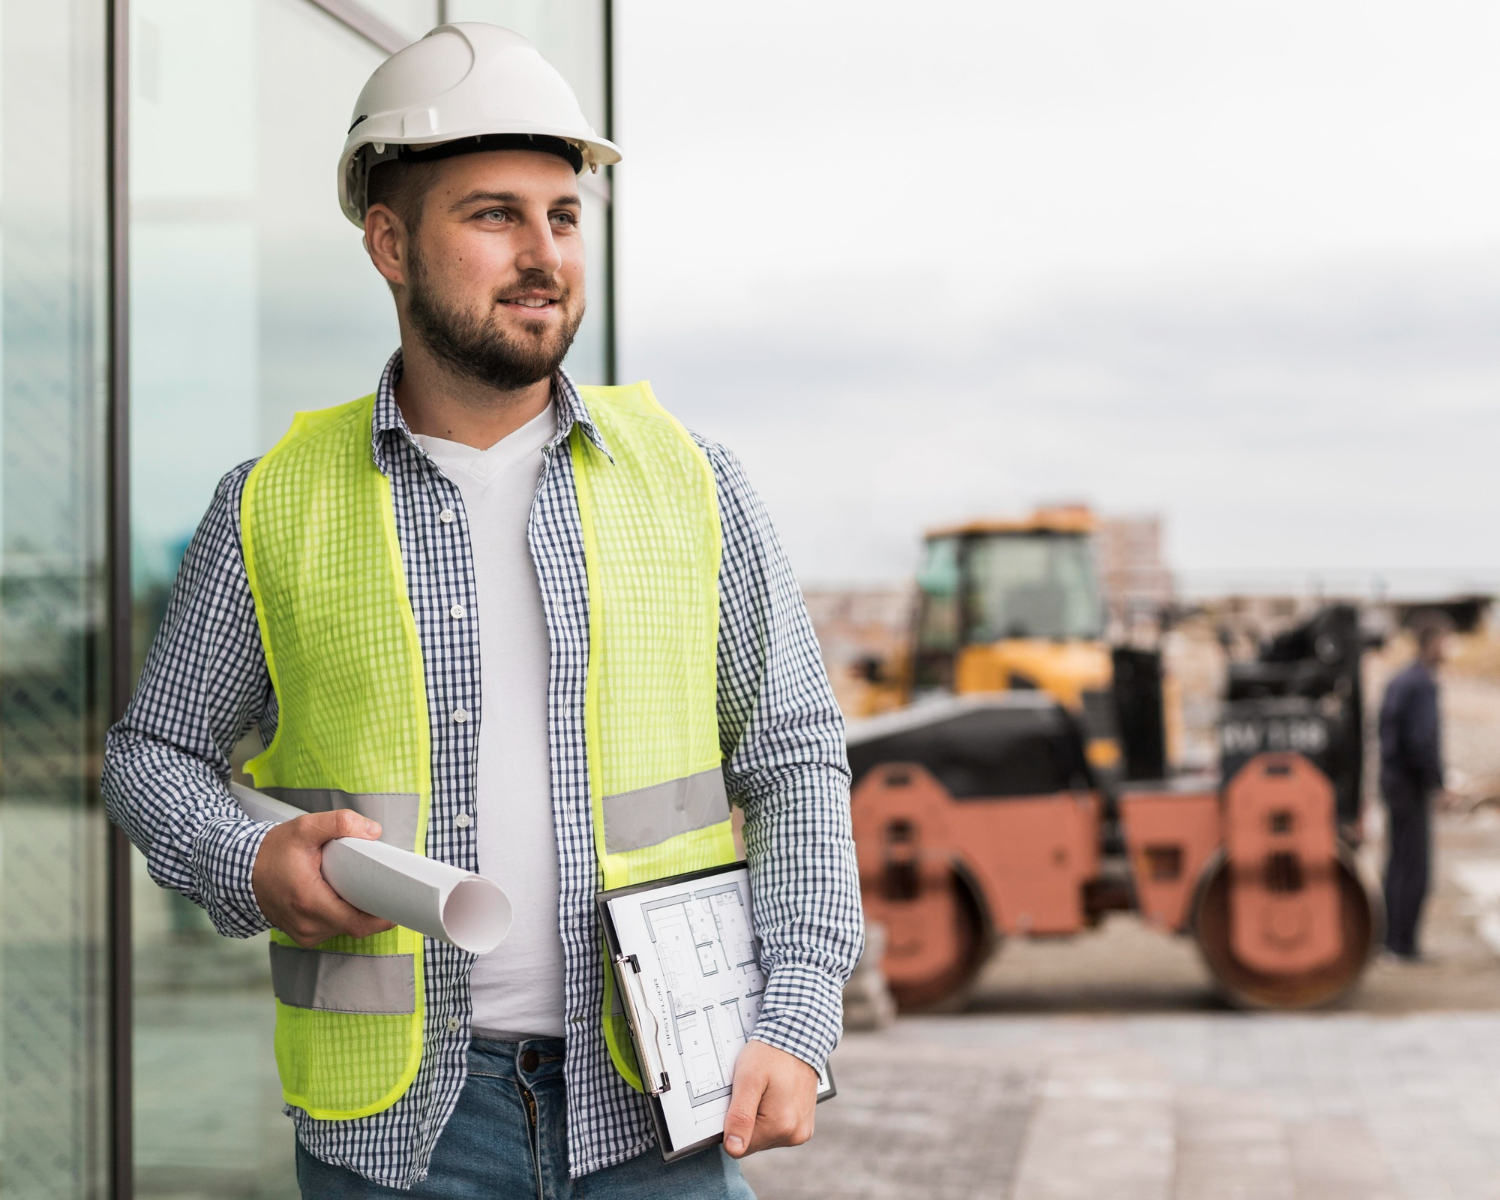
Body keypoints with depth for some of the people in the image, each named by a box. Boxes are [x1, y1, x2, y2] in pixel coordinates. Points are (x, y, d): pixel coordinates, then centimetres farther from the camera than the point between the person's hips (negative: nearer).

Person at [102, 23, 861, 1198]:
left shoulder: (686, 480, 2)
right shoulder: (276, 506, 1)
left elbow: (794, 759, 6)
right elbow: (155, 752, 11)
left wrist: (797, 1027, -6)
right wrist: (253, 869, -10)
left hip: (650, 1102, 1)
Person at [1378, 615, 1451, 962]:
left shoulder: (1398, 682, 12)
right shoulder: (1423, 685, -17)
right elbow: (1423, 739, -25)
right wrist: (1437, 781, -14)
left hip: (1393, 780, 9)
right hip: (1413, 786, -9)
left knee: (1398, 862, 14)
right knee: (1415, 867, -5)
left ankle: (1393, 937, 19)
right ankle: (1403, 942, -4)